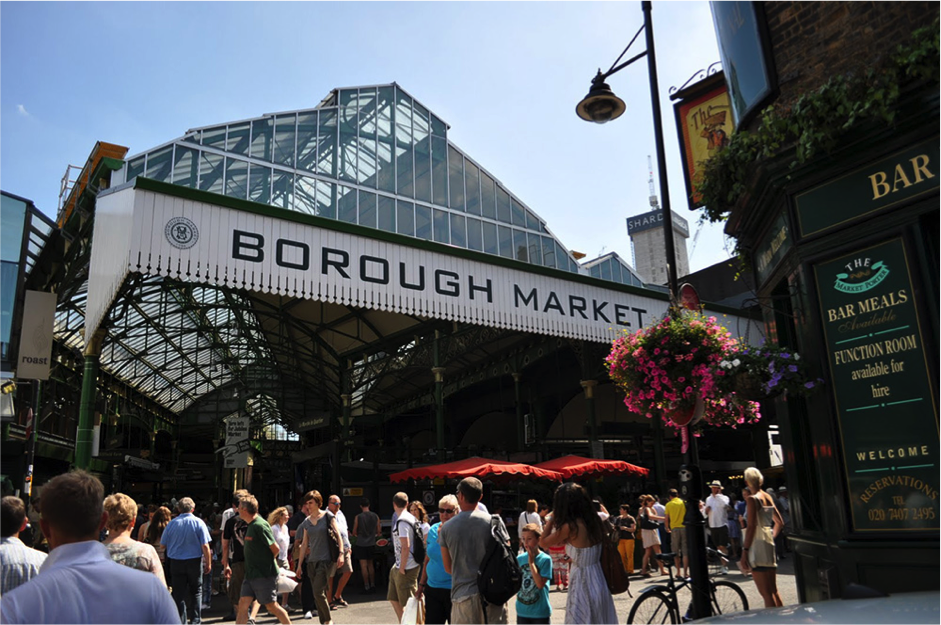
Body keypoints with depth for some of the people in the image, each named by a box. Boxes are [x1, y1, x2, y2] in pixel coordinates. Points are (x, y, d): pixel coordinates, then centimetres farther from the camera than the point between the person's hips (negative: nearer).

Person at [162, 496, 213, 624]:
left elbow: (162, 544, 3)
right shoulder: (198, 522, -6)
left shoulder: (172, 523, -2)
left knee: (179, 593, 8)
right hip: (194, 561, -1)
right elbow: (205, 546, -8)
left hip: (176, 562, 1)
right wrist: (208, 563, -2)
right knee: (196, 591, 11)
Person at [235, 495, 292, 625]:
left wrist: (266, 563, -2)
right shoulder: (250, 525, 11)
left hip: (264, 575, -9)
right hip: (250, 574, 9)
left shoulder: (260, 525, -18)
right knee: (243, 603, 4)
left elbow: (275, 549, -17)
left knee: (272, 606, 1)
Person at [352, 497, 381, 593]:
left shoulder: (358, 517, -11)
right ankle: (372, 585, 17)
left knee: (363, 566, 1)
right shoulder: (375, 516, 0)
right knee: (371, 565, 15)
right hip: (371, 544, 4)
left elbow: (354, 533, -3)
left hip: (361, 544, -4)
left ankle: (367, 586, 1)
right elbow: (379, 531, 7)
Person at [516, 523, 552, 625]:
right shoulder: (520, 558, 1)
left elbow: (540, 584, -20)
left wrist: (531, 562, -17)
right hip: (522, 611, 4)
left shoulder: (545, 559, -12)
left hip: (540, 612, -4)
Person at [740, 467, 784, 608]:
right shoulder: (768, 497, 10)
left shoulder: (752, 499, -13)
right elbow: (780, 523, 18)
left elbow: (751, 527, -18)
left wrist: (745, 551, -16)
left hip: (757, 546, -8)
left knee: (766, 594, -4)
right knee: (774, 591, 18)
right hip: (769, 544, 8)